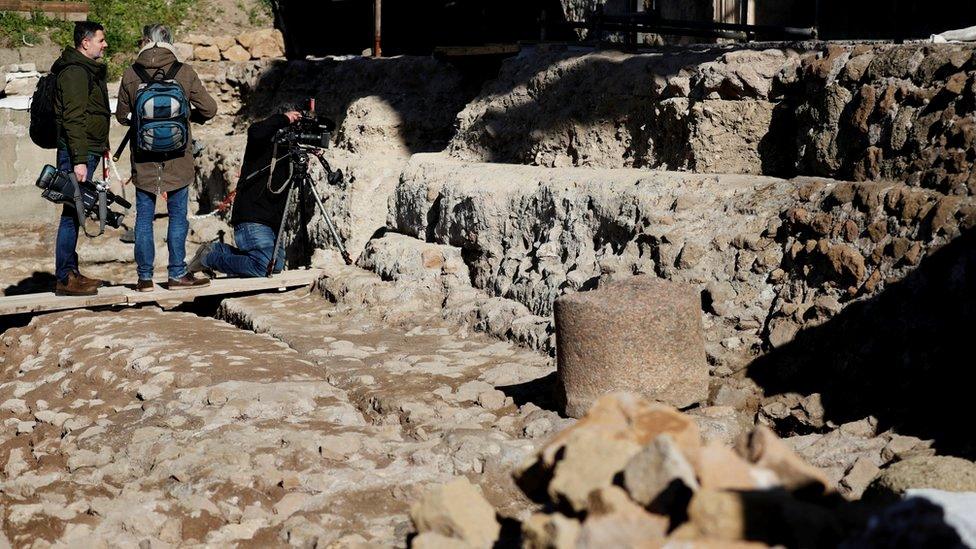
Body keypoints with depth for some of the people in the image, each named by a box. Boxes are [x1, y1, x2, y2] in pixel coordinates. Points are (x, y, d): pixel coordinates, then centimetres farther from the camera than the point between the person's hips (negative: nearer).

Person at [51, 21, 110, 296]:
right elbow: (73, 119, -20)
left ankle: (71, 273, 19)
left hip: (87, 152, 10)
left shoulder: (88, 70, 19)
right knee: (72, 214, -8)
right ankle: (64, 279, -5)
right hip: (77, 153, -10)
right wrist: (79, 160, -24)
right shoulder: (75, 72, -13)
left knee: (76, 214, 13)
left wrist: (100, 148, 23)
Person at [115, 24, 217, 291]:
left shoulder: (130, 75, -4)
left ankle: (145, 276, 12)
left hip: (143, 160, 1)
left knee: (144, 217, 9)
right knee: (178, 216, 8)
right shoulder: (184, 73, -7)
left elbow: (121, 116, 6)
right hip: (178, 159, -1)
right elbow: (209, 109, -3)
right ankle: (177, 274, 11)